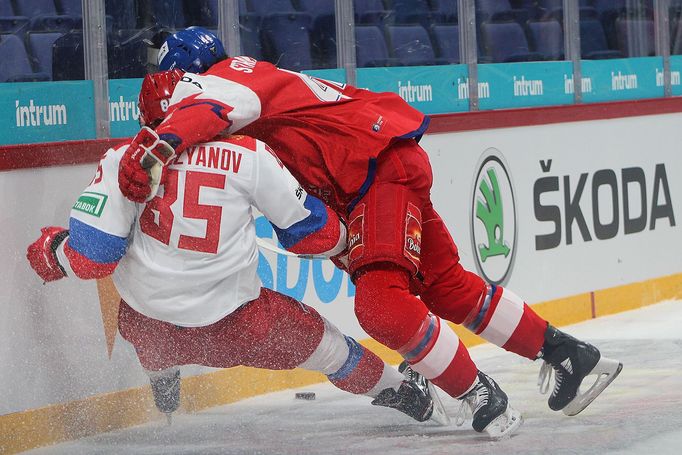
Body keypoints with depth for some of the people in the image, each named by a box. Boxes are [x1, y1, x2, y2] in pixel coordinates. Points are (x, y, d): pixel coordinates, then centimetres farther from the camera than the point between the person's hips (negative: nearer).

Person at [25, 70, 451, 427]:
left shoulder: (122, 158, -4)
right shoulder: (249, 154, -4)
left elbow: (89, 256, -7)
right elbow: (313, 232, 3)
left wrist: (50, 252, 15)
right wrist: (344, 238, 26)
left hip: (150, 329, 2)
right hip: (235, 326, -1)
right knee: (320, 341, 23)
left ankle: (164, 408, 57)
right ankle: (408, 395, 42)